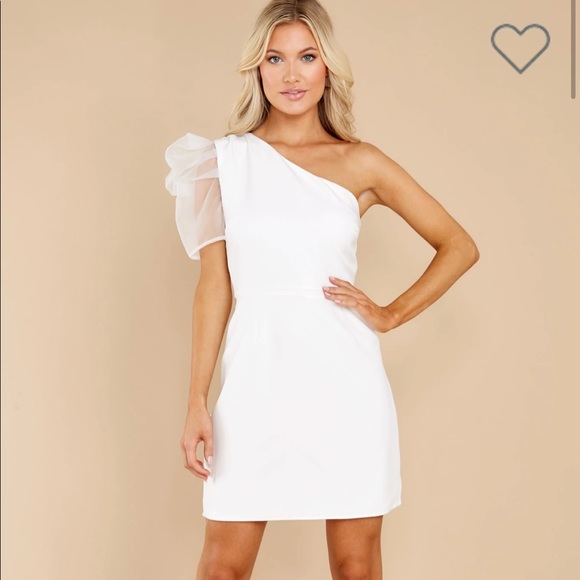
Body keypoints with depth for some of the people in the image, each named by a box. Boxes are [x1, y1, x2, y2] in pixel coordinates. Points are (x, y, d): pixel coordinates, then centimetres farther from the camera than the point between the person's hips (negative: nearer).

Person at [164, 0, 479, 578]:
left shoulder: (360, 163, 4)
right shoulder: (227, 158, 5)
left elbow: (459, 247, 11)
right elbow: (214, 283, 3)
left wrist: (391, 315, 1)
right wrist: (197, 401, -1)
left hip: (344, 378, 0)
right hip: (257, 376, 0)